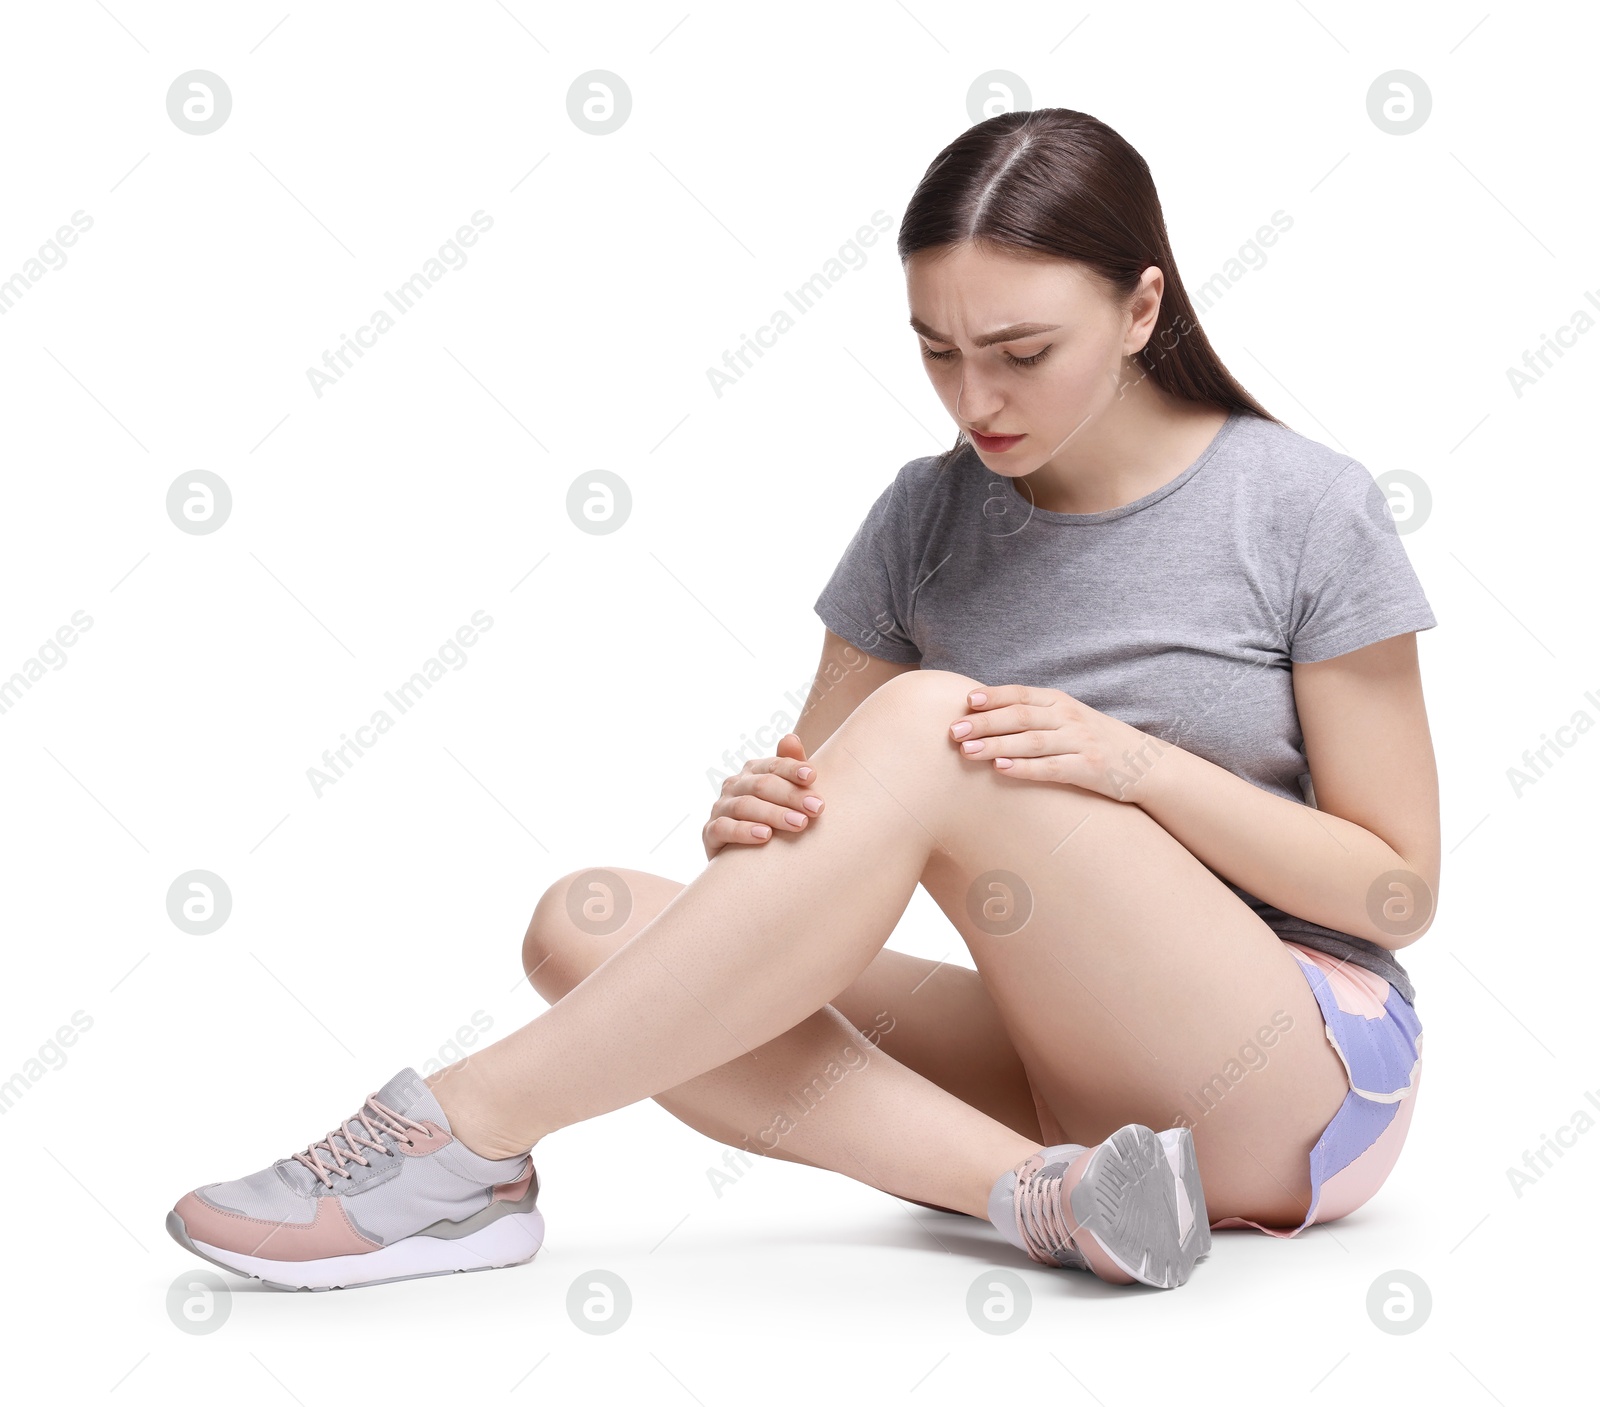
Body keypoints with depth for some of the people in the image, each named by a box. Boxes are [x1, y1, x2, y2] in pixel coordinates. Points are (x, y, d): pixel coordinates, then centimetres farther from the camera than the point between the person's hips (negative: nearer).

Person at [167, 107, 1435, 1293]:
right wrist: (753, 820, -19)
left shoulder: (1305, 508, -6)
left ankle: (462, 1135, -24)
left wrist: (1134, 762, -18)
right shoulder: (928, 519, 5)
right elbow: (813, 790, 6)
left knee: (927, 726, -28)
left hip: (1314, 1082, -4)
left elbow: (1401, 890, -4)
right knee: (586, 926, -16)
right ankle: (1039, 1194, -31)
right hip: (1064, 1067, 5)